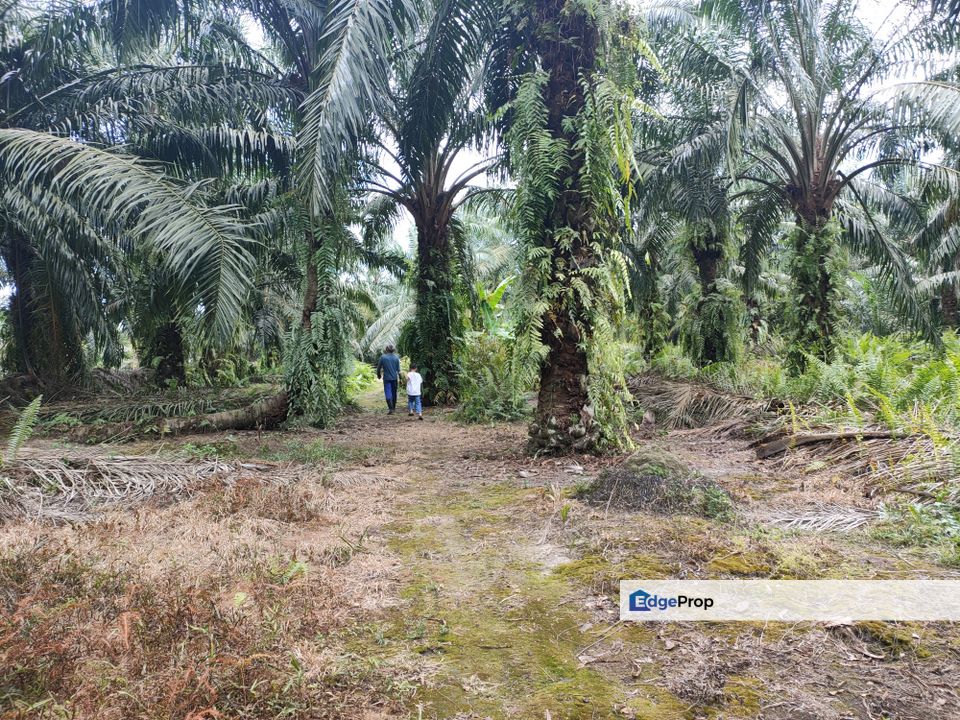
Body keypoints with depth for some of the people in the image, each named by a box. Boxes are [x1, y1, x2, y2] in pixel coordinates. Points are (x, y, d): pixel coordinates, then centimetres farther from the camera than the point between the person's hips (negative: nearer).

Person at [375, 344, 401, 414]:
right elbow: (398, 369, 2)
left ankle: (390, 408, -18)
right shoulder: (396, 358, 0)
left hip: (387, 378, -3)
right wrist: (400, 377, 11)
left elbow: (379, 367, 1)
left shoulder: (383, 357, -6)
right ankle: (393, 407, 26)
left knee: (388, 393, -4)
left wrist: (378, 375, 18)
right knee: (394, 392, 15)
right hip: (394, 378, 3)